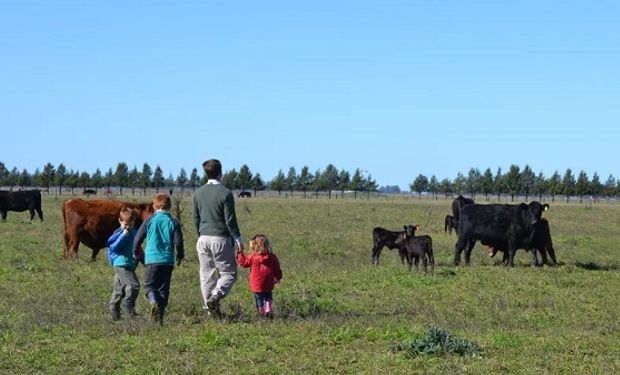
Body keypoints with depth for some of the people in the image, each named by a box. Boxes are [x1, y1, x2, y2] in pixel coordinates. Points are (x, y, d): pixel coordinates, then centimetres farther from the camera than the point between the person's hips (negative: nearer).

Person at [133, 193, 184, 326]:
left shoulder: (150, 220, 0)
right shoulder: (173, 221, 0)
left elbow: (138, 238, 3)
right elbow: (178, 241, -3)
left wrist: (136, 252, 21)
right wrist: (180, 256, 15)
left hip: (152, 259, -1)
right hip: (168, 260, 1)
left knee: (149, 285, 8)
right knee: (164, 288, 10)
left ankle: (153, 301, -24)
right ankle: (160, 317, 7)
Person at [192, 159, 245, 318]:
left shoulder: (198, 193, 6)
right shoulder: (225, 193, -11)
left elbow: (195, 218, 12)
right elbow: (230, 220, -10)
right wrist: (238, 239, 0)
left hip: (203, 238, 5)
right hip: (221, 238, -5)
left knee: (206, 274, 10)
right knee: (229, 273, 3)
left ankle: (209, 308, 9)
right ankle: (215, 296, -20)